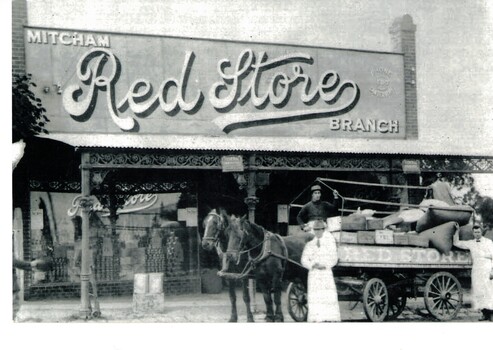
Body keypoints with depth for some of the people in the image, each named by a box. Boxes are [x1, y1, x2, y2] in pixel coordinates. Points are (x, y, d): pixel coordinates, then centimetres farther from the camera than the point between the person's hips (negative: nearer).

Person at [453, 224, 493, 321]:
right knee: (478, 292, 0)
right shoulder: (471, 243, 12)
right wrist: (457, 231, 6)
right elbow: (456, 243, 15)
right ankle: (485, 314, 5)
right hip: (476, 270, 4)